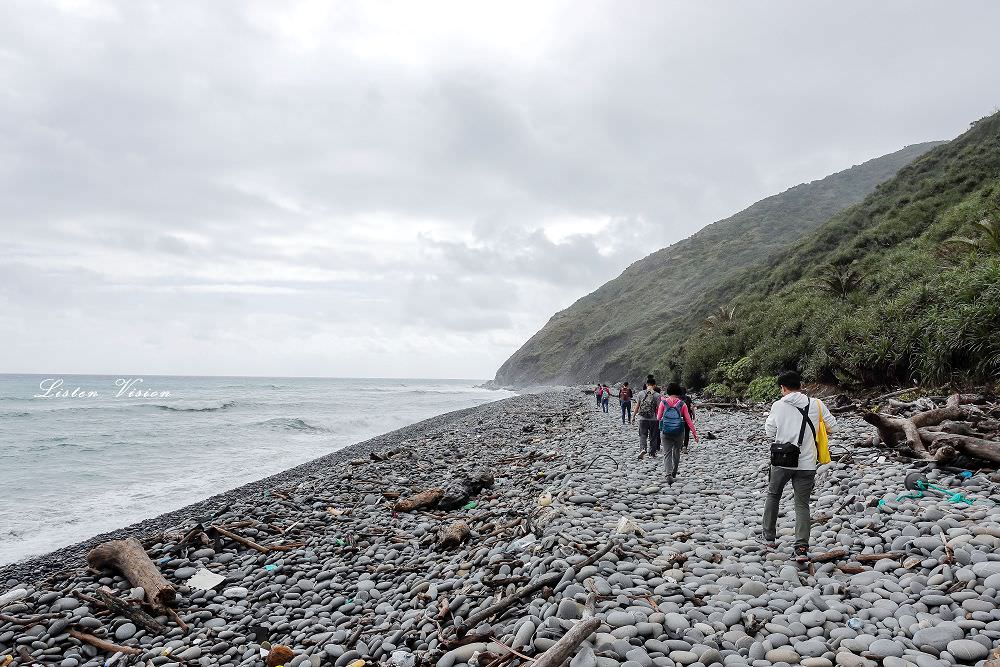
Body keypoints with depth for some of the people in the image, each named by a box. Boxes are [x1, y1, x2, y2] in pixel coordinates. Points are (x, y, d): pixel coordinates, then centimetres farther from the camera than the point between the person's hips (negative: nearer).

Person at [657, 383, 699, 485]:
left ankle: (669, 475, -19)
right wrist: (694, 433, 4)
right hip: (679, 433, 1)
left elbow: (658, 417, 3)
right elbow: (688, 420, -2)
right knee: (676, 452, 22)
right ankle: (674, 473, 34)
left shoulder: (663, 402, -3)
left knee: (667, 454, 0)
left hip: (665, 433, -1)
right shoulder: (682, 404, -2)